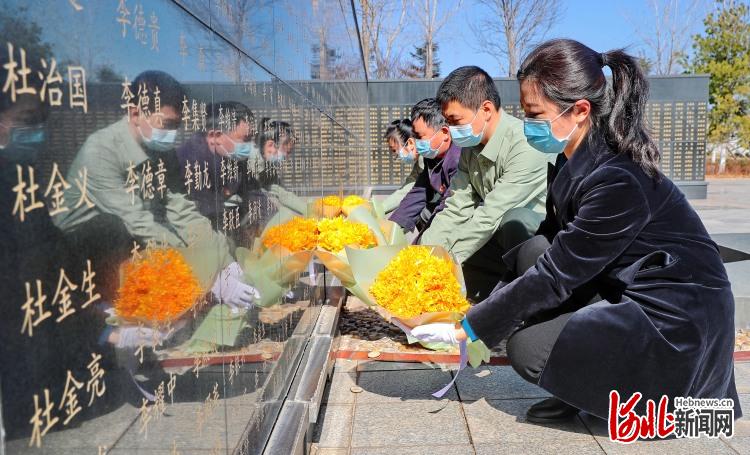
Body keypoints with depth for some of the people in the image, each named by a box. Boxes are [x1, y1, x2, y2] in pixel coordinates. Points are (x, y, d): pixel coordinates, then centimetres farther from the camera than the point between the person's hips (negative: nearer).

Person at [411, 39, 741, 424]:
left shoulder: (620, 180, -27)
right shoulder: (574, 161, 0)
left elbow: (555, 276, -25)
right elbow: (555, 244, 7)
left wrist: (466, 329, -18)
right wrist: (483, 310, 0)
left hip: (676, 318, -9)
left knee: (528, 350, -17)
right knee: (533, 251, -7)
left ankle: (655, 394, 5)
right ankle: (579, 391, 4)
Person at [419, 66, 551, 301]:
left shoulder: (525, 146, -25)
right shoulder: (470, 147, 2)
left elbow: (490, 217, -28)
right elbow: (455, 211, -1)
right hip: (501, 240, 8)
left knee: (513, 222, -37)